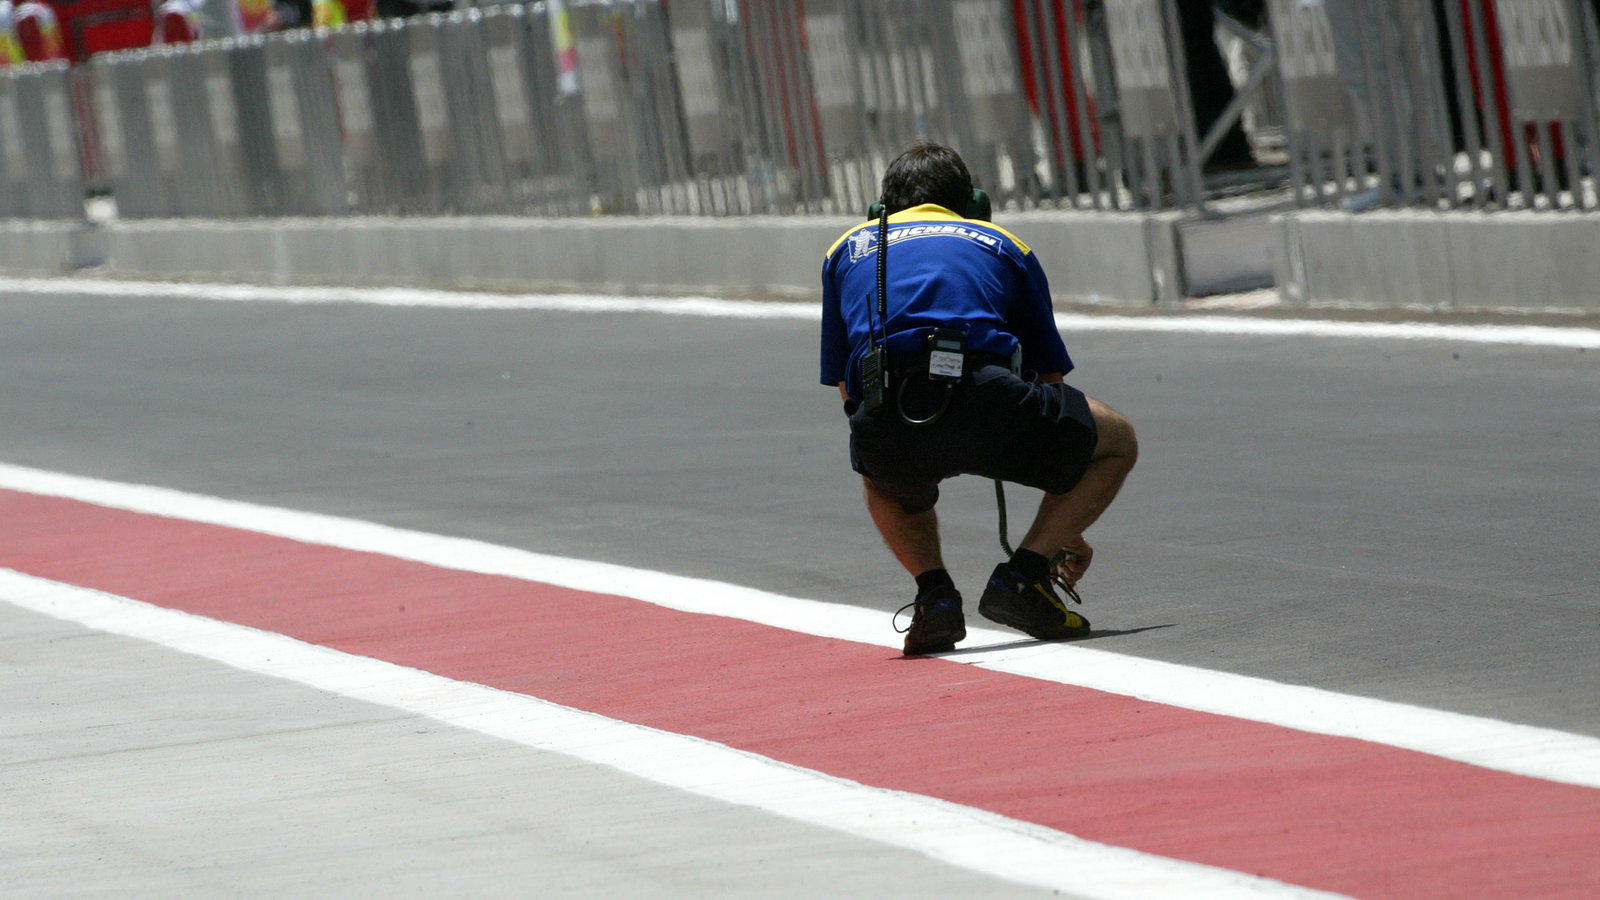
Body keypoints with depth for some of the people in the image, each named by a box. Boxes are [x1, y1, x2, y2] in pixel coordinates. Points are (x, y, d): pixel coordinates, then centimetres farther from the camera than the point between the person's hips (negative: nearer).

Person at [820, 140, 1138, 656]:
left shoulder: (849, 249, 31)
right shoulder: (1004, 245, 30)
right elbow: (1051, 379, 37)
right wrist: (1066, 531, 46)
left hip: (885, 432, 2)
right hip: (982, 402, -2)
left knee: (882, 481, 40)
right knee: (1117, 442, 25)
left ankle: (933, 592, 14)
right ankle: (1023, 574, 9)